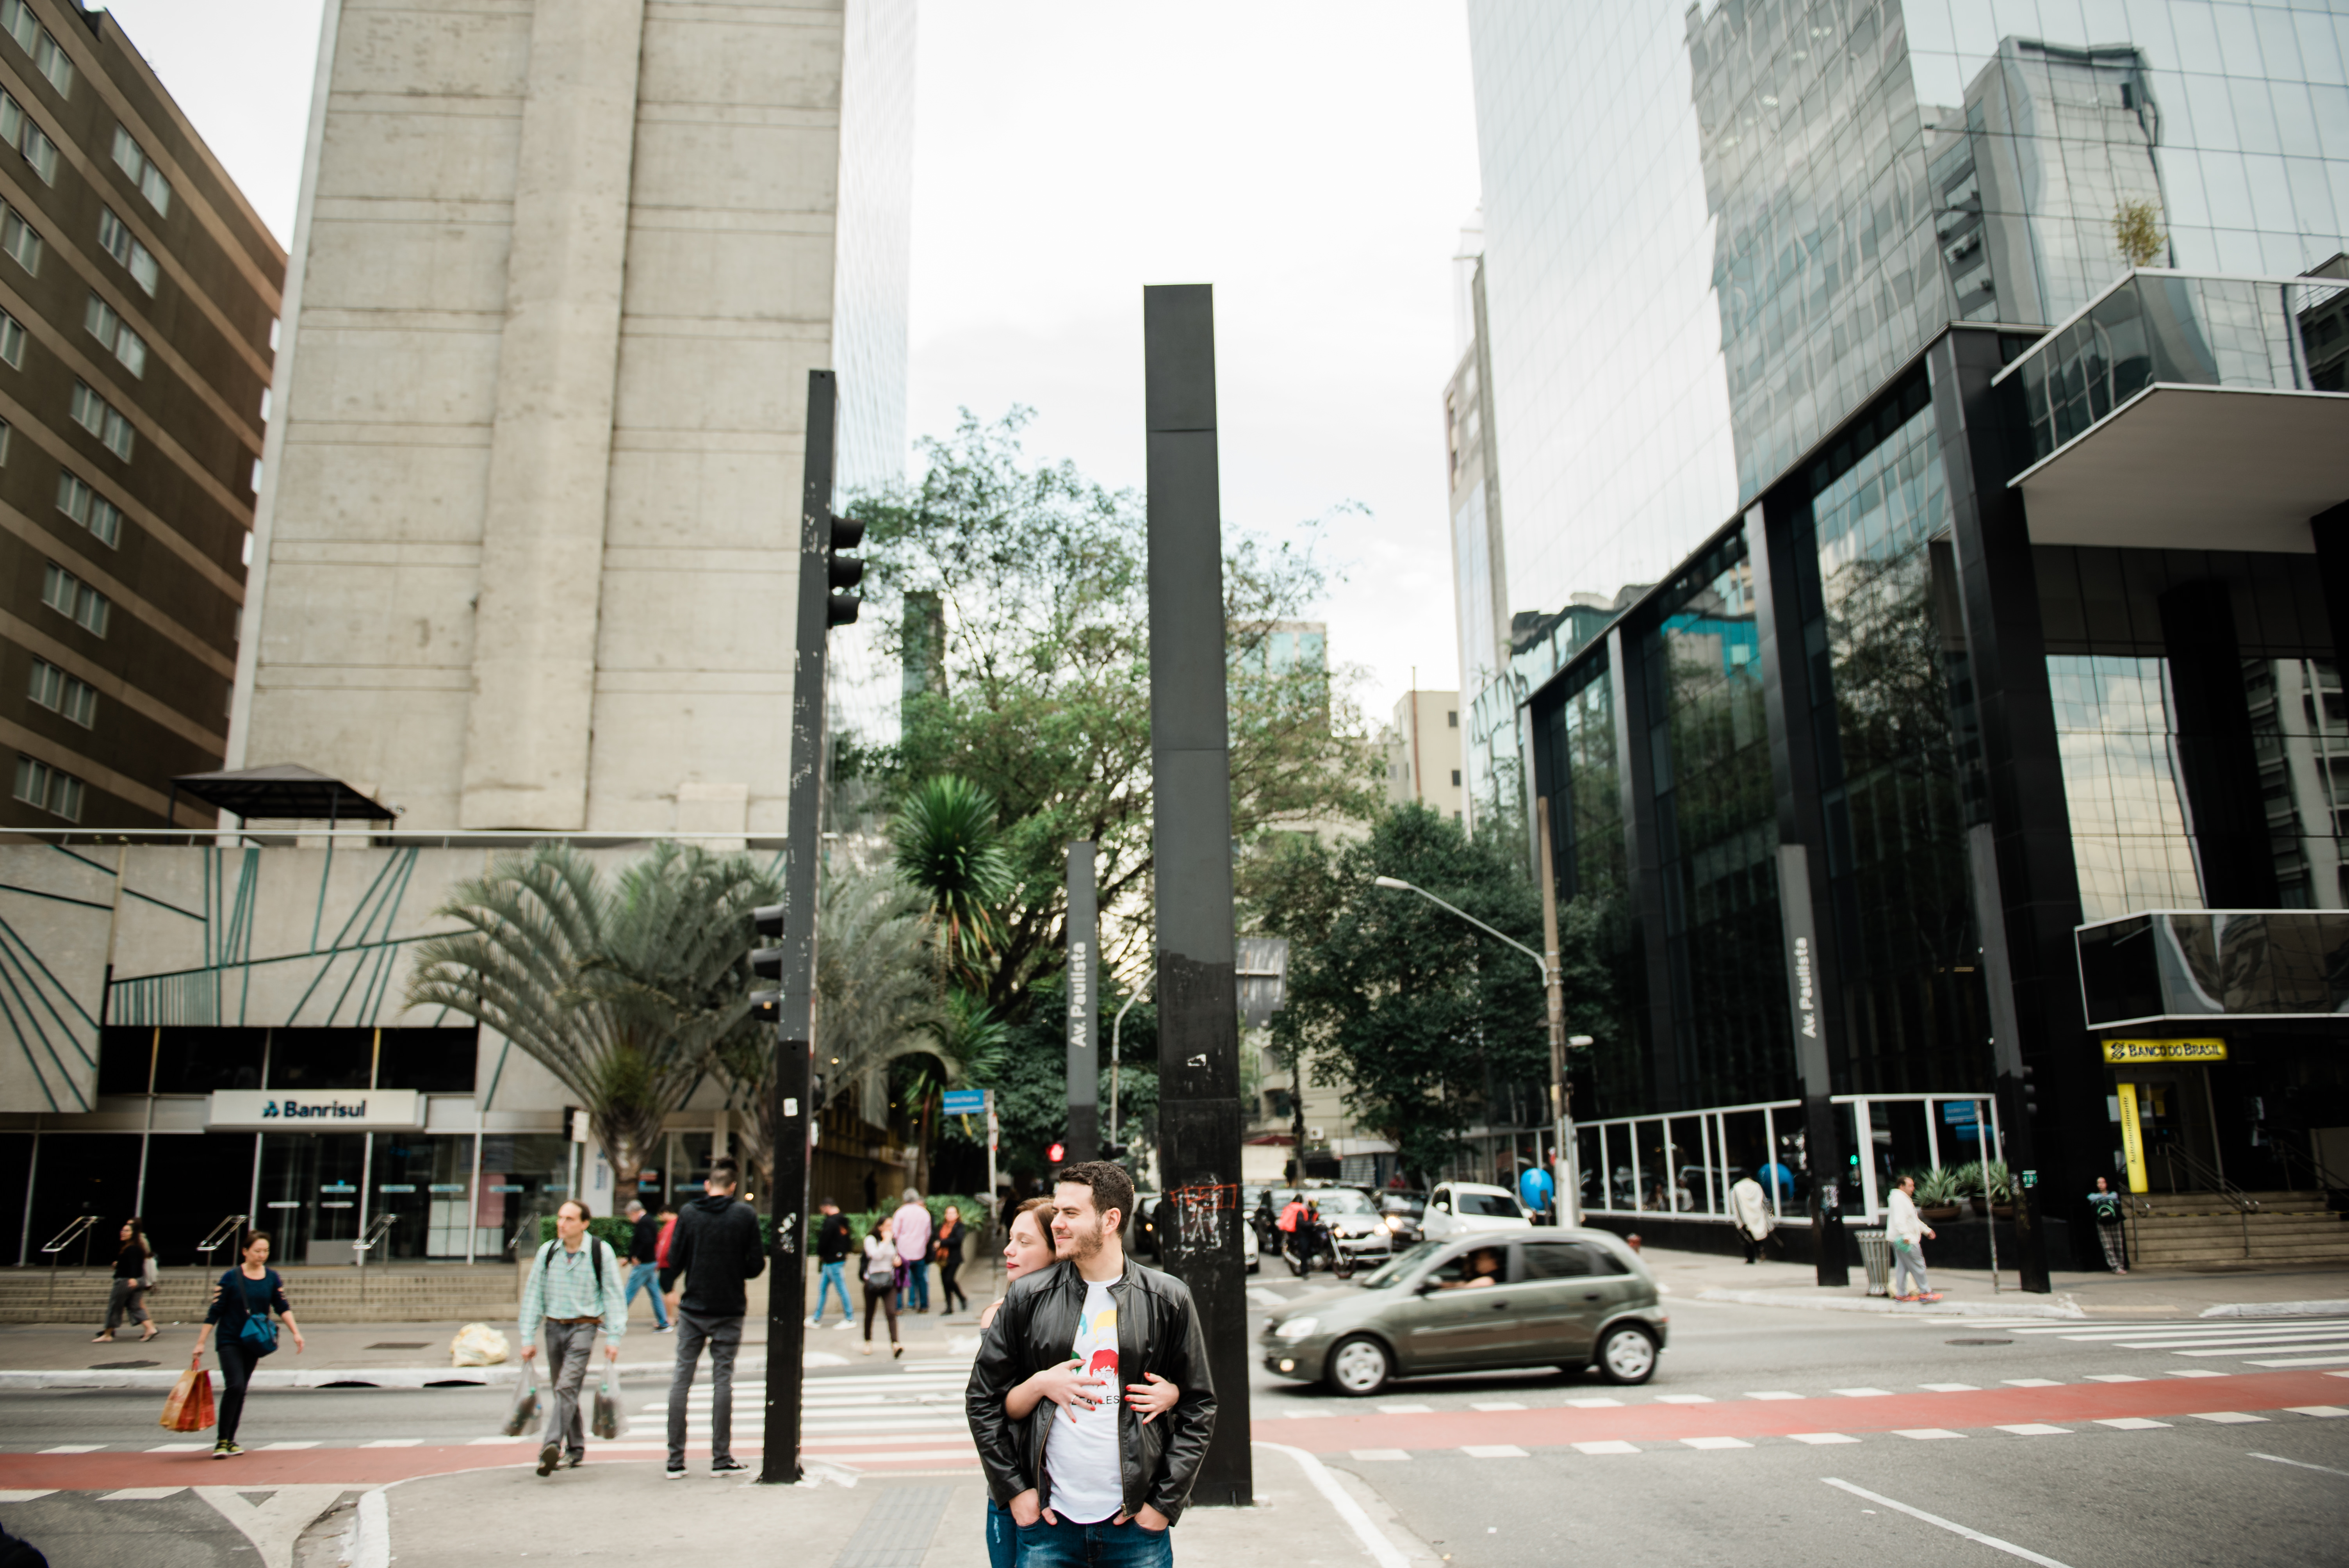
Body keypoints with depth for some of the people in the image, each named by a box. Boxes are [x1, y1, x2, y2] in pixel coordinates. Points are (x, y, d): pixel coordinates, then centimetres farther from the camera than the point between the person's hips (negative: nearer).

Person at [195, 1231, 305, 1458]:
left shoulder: (272, 1277, 1)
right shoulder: (231, 1278, -10)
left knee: (241, 1391, 8)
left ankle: (230, 1440, 19)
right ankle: (221, 1440, -9)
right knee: (235, 1385, -18)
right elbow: (214, 1312, -7)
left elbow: (283, 1307, 0)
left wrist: (296, 1332, -11)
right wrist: (201, 1343, -8)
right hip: (230, 1340, -4)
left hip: (254, 1342, 4)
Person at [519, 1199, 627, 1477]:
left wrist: (613, 1338, -8)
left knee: (567, 1386, -19)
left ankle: (551, 1446, -24)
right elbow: (533, 1295, 7)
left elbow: (613, 1297, -3)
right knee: (560, 1390, 12)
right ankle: (575, 1448, 24)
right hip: (554, 1327, 5)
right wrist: (528, 1337, 4)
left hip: (584, 1327, -4)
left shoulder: (600, 1253, -7)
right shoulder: (548, 1252, 2)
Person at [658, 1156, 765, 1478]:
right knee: (722, 1380, 5)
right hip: (729, 1311, -1)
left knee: (682, 1379, 7)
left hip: (692, 1308, 1)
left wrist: (670, 1289, 19)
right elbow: (756, 1265, -7)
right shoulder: (745, 1215, -6)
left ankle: (676, 1460, 9)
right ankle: (721, 1458, 9)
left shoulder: (689, 1213, -2)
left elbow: (673, 1260, -1)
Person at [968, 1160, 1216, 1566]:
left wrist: (1165, 1502, -3)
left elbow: (1198, 1407, 3)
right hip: (1047, 1523, 1)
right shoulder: (1028, 1297, 0)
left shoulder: (1167, 1300, -2)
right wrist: (1013, 1489, 0)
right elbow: (983, 1398, 6)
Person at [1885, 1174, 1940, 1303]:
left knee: (1902, 1267, 12)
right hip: (1904, 1240, -11)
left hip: (1901, 1240, 11)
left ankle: (1900, 1295, 15)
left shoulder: (1905, 1199, 21)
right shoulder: (1899, 1199, -15)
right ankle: (1925, 1293, 1)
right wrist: (1906, 1235, -32)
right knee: (1918, 1265, -5)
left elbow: (1914, 1220, 29)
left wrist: (1927, 1230, 25)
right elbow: (1900, 1221, -26)